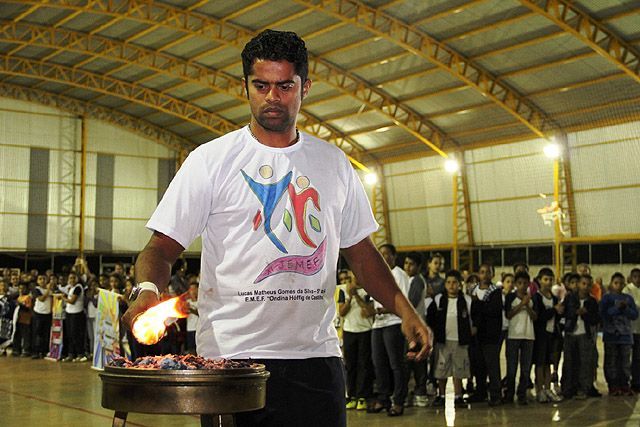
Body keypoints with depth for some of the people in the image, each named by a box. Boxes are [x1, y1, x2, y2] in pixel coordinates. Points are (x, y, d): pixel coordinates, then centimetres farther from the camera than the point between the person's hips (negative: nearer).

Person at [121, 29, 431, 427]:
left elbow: (361, 252, 15)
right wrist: (147, 290, -24)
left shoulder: (333, 163, 11)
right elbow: (162, 247, -3)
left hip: (315, 354, 3)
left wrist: (405, 311, 1)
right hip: (229, 355, -2)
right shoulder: (211, 160, 0)